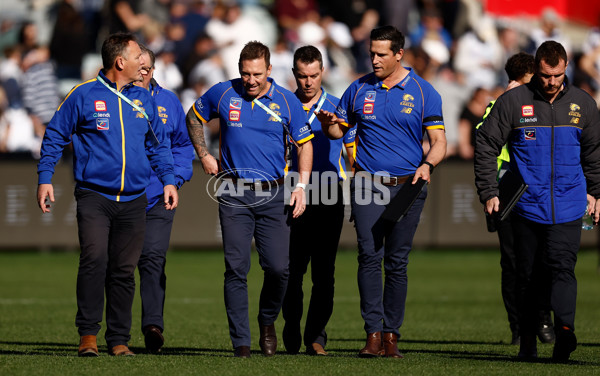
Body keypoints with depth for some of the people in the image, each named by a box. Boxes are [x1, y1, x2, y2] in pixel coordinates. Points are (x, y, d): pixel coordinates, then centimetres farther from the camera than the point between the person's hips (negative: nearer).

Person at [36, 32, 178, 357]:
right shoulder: (84, 95, -1)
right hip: (94, 196, -4)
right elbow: (54, 136, 5)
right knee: (94, 259, -19)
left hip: (133, 201, 4)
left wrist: (168, 180, 15)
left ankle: (119, 339, 11)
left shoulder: (144, 100, 12)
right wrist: (45, 178, -1)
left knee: (124, 270, 4)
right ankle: (88, 333, -12)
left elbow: (158, 144, 24)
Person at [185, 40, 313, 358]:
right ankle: (241, 342, 0)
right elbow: (194, 118, 20)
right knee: (236, 269, -5)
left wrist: (301, 187, -2)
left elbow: (305, 144, 8)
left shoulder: (287, 102, 1)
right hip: (234, 195, 0)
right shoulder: (222, 94, 1)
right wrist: (204, 155, 13)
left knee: (279, 268, -6)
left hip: (273, 195, 0)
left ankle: (267, 322, 22)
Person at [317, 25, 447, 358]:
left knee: (397, 263, 3)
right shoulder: (359, 90, 8)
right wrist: (329, 125, -6)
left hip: (407, 187, -1)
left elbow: (439, 141, 0)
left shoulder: (423, 93, 2)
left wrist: (427, 165, -19)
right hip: (367, 186, 1)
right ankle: (373, 334, -11)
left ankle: (391, 335, 9)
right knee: (369, 257, -10)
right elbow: (340, 129, 17)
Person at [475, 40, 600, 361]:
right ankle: (527, 343, 13)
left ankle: (564, 330, -32)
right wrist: (488, 192, -3)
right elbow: (485, 146, 2)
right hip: (526, 206, 0)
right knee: (529, 277, 5)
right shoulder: (512, 102, -2)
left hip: (568, 208, 0)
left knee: (562, 267, -16)